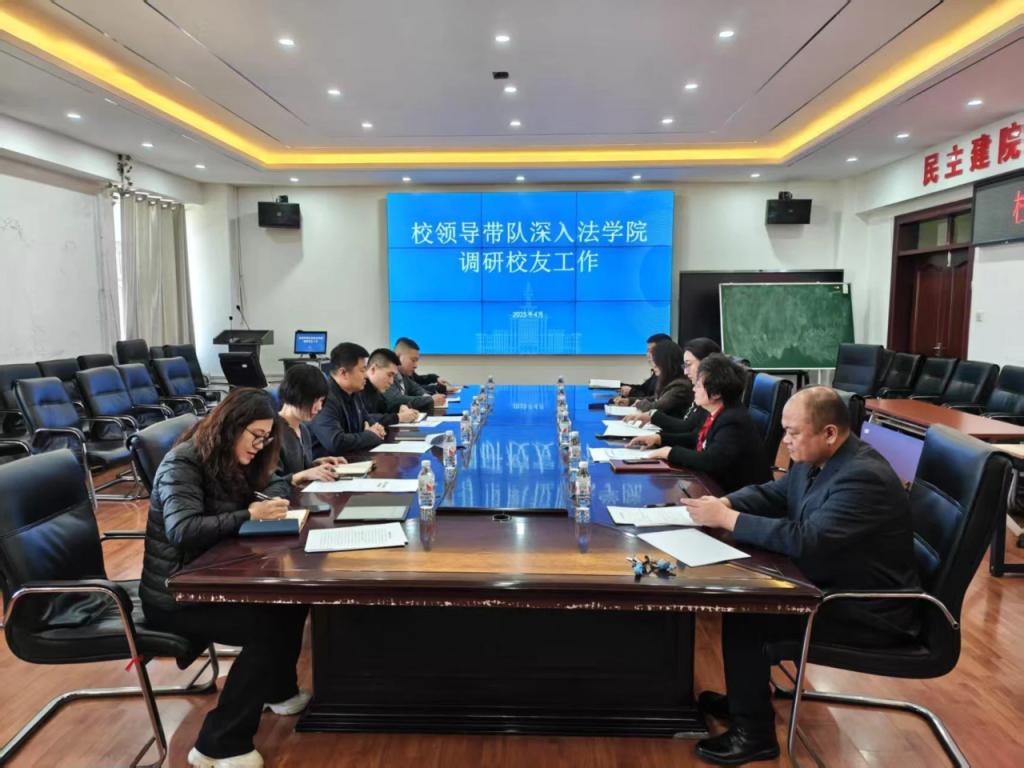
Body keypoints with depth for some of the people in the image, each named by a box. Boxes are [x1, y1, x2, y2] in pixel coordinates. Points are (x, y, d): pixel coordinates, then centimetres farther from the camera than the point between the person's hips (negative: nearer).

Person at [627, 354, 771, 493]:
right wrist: (660, 438, 5)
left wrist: (672, 452, -20)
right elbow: (698, 439, 16)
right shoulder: (719, 413, 0)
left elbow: (709, 462, -34)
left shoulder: (733, 421, -25)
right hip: (719, 484, 7)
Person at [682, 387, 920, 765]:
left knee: (743, 615, -17)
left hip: (868, 611, -9)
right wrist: (724, 502, -10)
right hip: (828, 585, 10)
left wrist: (728, 518, -30)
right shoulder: (817, 460, 1)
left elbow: (804, 540, -35)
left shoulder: (863, 478, -28)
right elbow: (770, 494, 11)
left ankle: (754, 734, 2)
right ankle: (747, 698, 21)